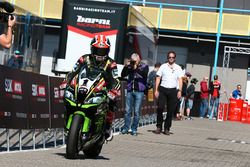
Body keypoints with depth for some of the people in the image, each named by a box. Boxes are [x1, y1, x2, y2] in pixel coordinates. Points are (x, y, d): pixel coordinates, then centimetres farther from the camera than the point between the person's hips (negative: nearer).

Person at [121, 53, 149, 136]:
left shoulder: (144, 66, 5)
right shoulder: (130, 67, 12)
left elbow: (144, 74, -14)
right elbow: (123, 75, 5)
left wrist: (136, 68, -19)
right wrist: (126, 66, -6)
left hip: (139, 91, -3)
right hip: (130, 90, 3)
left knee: (136, 111, -2)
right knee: (128, 110, 1)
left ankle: (134, 129, 4)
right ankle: (126, 128, 7)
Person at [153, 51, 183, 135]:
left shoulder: (178, 68, 10)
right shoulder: (163, 66, 8)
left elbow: (180, 80, 6)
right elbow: (158, 78, 7)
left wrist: (179, 91, -6)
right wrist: (156, 90, 0)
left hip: (173, 90, 1)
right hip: (163, 89, -1)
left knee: (170, 110, 1)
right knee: (160, 108, -11)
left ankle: (167, 129, 9)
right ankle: (159, 127, -3)